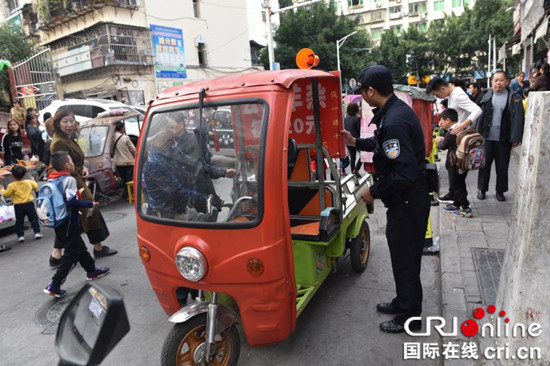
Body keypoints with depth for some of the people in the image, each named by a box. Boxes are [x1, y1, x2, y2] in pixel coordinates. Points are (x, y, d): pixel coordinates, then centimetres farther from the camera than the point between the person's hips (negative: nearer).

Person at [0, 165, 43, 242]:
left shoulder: (11, 185, -12)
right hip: (29, 204, 2)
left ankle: (20, 236, 11)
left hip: (18, 206, -2)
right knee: (34, 218, 10)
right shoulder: (29, 182, -3)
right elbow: (36, 188, 12)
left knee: (19, 221, 10)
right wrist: (33, 181, 29)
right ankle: (37, 233, 8)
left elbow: (6, 194, -3)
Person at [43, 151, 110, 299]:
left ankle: (92, 271, 34)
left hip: (59, 224, 9)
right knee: (71, 254, 0)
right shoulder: (69, 180, -18)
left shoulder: (52, 180, 7)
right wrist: (89, 204, -16)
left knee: (80, 247, 20)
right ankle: (54, 285, 2)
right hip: (69, 225, -9)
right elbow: (71, 202, -26)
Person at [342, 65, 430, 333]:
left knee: (405, 257, 6)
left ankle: (409, 317, 26)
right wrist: (356, 143, 23)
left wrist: (375, 191, -18)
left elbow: (405, 173, -31)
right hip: (407, 198, 10)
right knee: (403, 253, 22)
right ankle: (403, 302, 41)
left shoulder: (394, 121, -28)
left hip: (407, 201, -10)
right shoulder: (397, 109, 6)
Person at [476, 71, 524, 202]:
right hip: (487, 137, 1)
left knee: (502, 166, 8)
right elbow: (480, 116, 4)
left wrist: (515, 138, -14)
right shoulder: (487, 96, 6)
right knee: (484, 164, 7)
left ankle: (500, 191, 21)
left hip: (503, 139, -1)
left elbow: (518, 119, -7)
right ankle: (481, 189, 20)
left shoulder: (514, 98, -1)